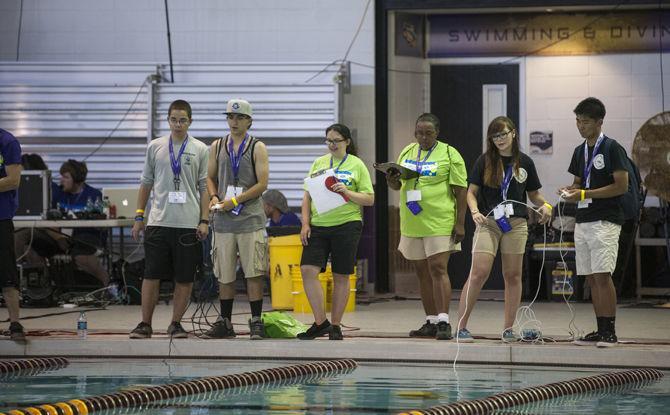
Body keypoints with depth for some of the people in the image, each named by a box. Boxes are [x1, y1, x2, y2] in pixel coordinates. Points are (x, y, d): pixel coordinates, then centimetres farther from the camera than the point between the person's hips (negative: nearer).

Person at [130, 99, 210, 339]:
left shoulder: (200, 150, 4)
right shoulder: (155, 147, 9)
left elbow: (205, 188, 4)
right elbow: (146, 183, 14)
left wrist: (204, 221, -3)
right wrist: (139, 216, 9)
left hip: (188, 224, -1)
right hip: (158, 221, 1)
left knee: (185, 278, 2)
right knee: (151, 275, -1)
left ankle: (176, 324, 13)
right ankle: (145, 324, 5)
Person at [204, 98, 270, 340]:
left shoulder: (257, 148, 0)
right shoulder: (217, 147, 12)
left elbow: (262, 184, -6)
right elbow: (211, 177, 20)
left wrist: (235, 201, -12)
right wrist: (214, 197, 0)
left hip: (250, 219, -4)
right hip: (223, 221, 4)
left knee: (254, 273, -6)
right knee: (224, 275, 7)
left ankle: (256, 323, -2)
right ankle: (225, 324, 15)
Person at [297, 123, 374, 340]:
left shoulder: (356, 165, 3)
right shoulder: (318, 163, 13)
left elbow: (369, 199, 0)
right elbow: (308, 196, 14)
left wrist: (348, 193, -16)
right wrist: (305, 224, 3)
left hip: (346, 225, -3)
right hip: (318, 225, 3)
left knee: (341, 277, 2)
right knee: (308, 270, -11)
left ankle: (335, 326, 12)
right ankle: (320, 322, -4)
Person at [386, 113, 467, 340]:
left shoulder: (449, 154, -3)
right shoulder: (407, 152, 14)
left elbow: (460, 191, -5)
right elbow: (398, 185, 22)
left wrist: (460, 223, -12)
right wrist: (392, 181, -3)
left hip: (439, 223, -6)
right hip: (412, 223, 6)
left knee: (438, 269, -13)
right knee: (423, 272, 9)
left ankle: (444, 322, -16)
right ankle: (431, 322, 16)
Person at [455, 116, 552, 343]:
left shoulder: (524, 162, 9)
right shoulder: (485, 161, 2)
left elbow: (534, 194, 16)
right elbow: (471, 191, 2)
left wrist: (544, 205, -4)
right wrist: (475, 211, -17)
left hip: (516, 222, 3)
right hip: (488, 222, -3)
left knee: (513, 275, 5)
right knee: (479, 273, -11)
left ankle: (508, 329, 13)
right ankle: (461, 327, -7)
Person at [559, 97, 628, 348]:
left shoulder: (612, 148, -7)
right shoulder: (580, 151, 15)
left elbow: (621, 186, -12)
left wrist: (585, 194, -16)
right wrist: (570, 191, 1)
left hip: (605, 221, -7)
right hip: (583, 221, 8)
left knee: (602, 275, -12)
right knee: (591, 278, 6)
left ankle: (610, 331, -10)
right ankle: (600, 330, 10)